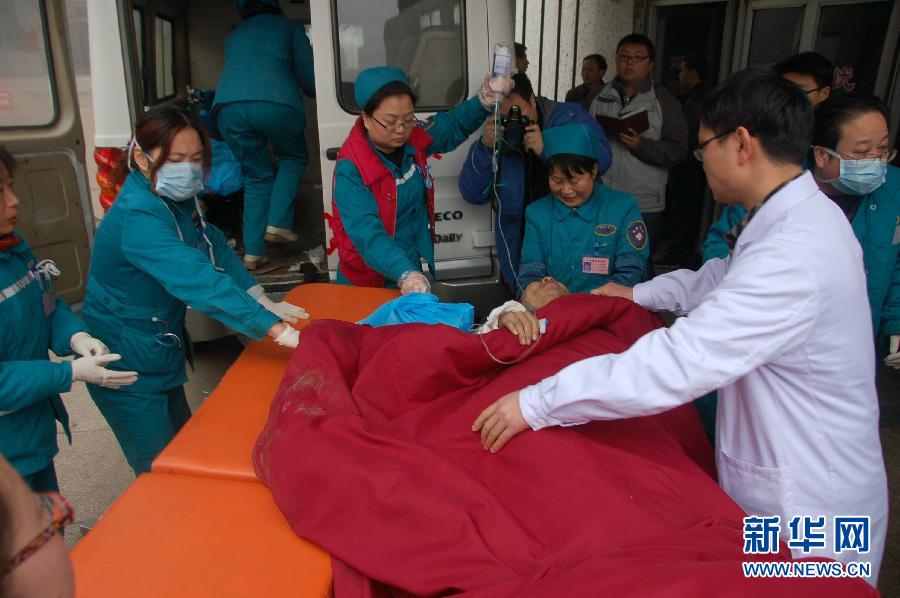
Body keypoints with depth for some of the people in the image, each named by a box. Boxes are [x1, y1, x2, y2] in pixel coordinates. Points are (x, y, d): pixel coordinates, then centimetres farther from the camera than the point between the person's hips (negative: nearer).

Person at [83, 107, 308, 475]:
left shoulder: (177, 199, -3)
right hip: (128, 365, -8)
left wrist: (262, 301, -13)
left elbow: (215, 248, 0)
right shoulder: (138, 217, -31)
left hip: (161, 350, 9)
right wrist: (282, 332, -47)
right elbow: (200, 281, -41)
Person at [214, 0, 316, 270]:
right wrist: (312, 91, 41)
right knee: (293, 158, 23)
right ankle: (278, 223, 5)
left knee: (256, 176, 17)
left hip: (228, 105, 4)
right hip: (275, 102, -3)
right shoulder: (289, 27, 23)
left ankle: (253, 251, 9)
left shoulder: (233, 36, 33)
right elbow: (309, 79, 20)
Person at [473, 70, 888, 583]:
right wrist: (641, 294, 24)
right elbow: (725, 276, 19)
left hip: (809, 509, -8)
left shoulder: (792, 259, -32)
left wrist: (536, 403, -32)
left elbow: (677, 364, -36)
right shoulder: (805, 215, 1)